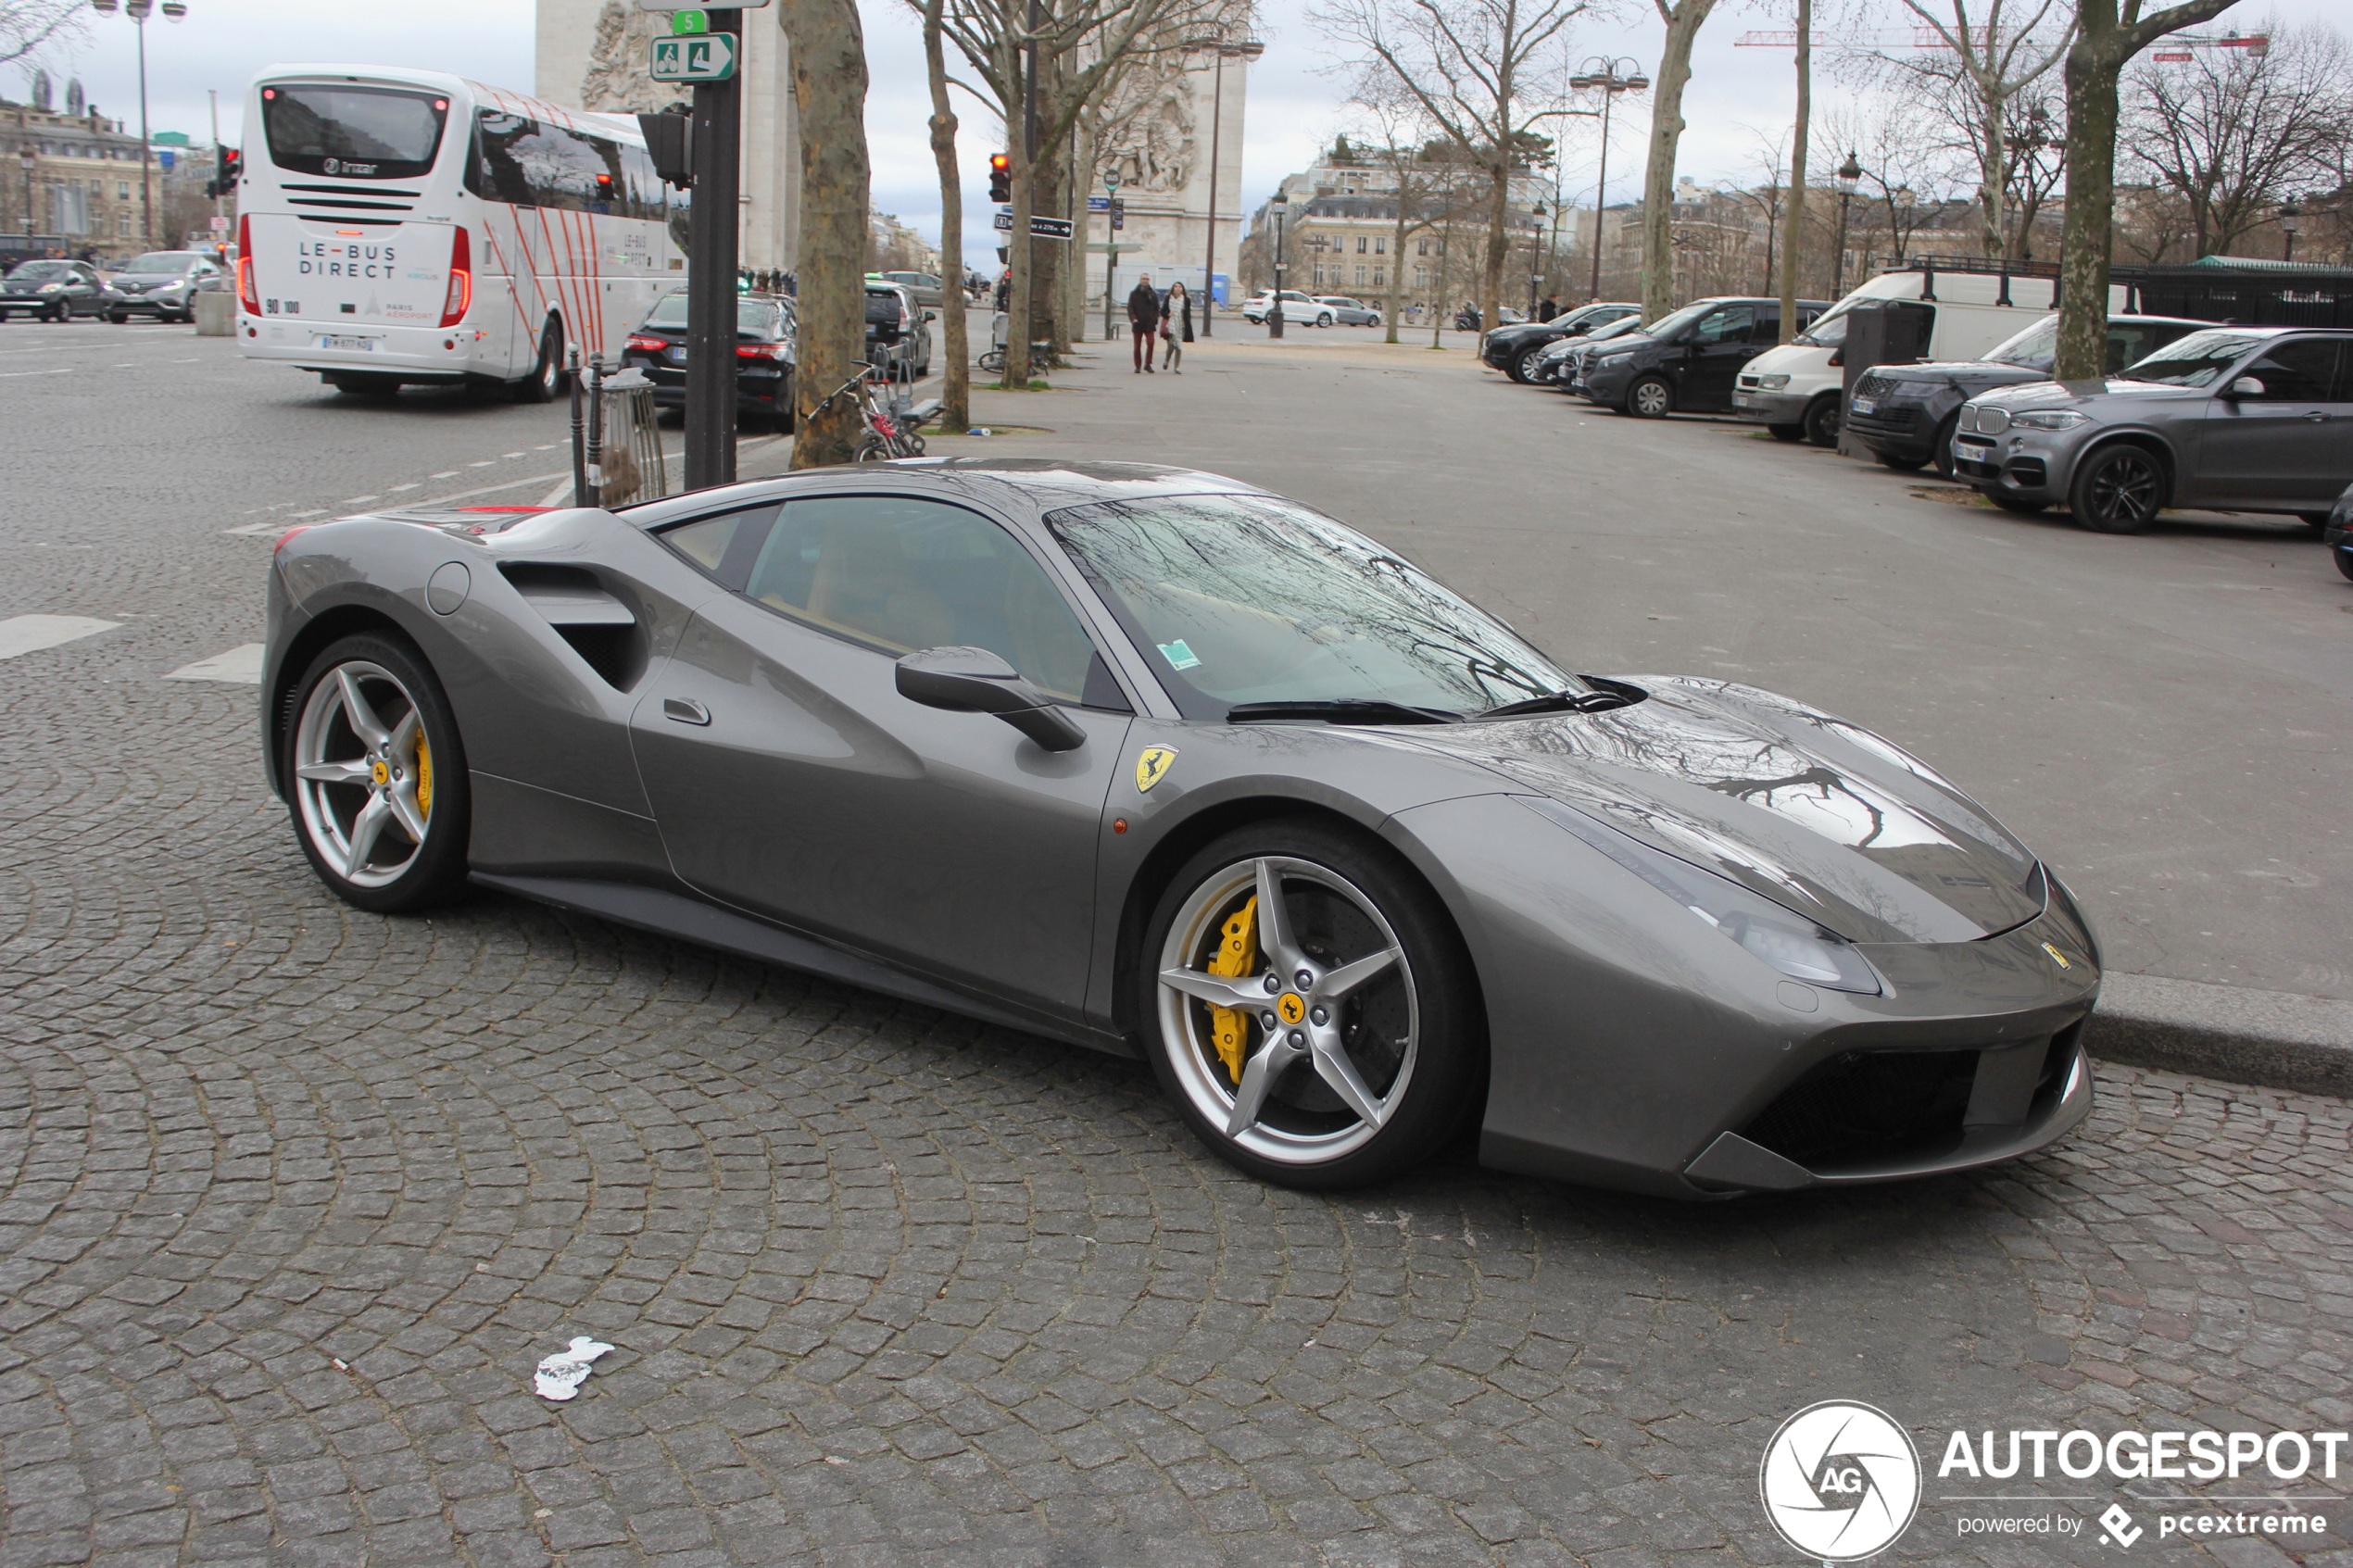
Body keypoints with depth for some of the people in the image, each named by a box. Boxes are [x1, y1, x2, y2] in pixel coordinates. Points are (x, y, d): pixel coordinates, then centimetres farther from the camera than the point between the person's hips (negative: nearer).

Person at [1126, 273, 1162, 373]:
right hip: (1138, 323, 0)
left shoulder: (1153, 294, 7)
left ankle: (1147, 364, -4)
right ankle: (1138, 366, 12)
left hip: (1149, 323, 0)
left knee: (1150, 342, -16)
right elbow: (1130, 307, 1)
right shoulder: (1134, 293, 5)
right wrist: (1133, 318, -15)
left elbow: (1157, 308, 10)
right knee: (1137, 346, 4)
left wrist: (1155, 319, -3)